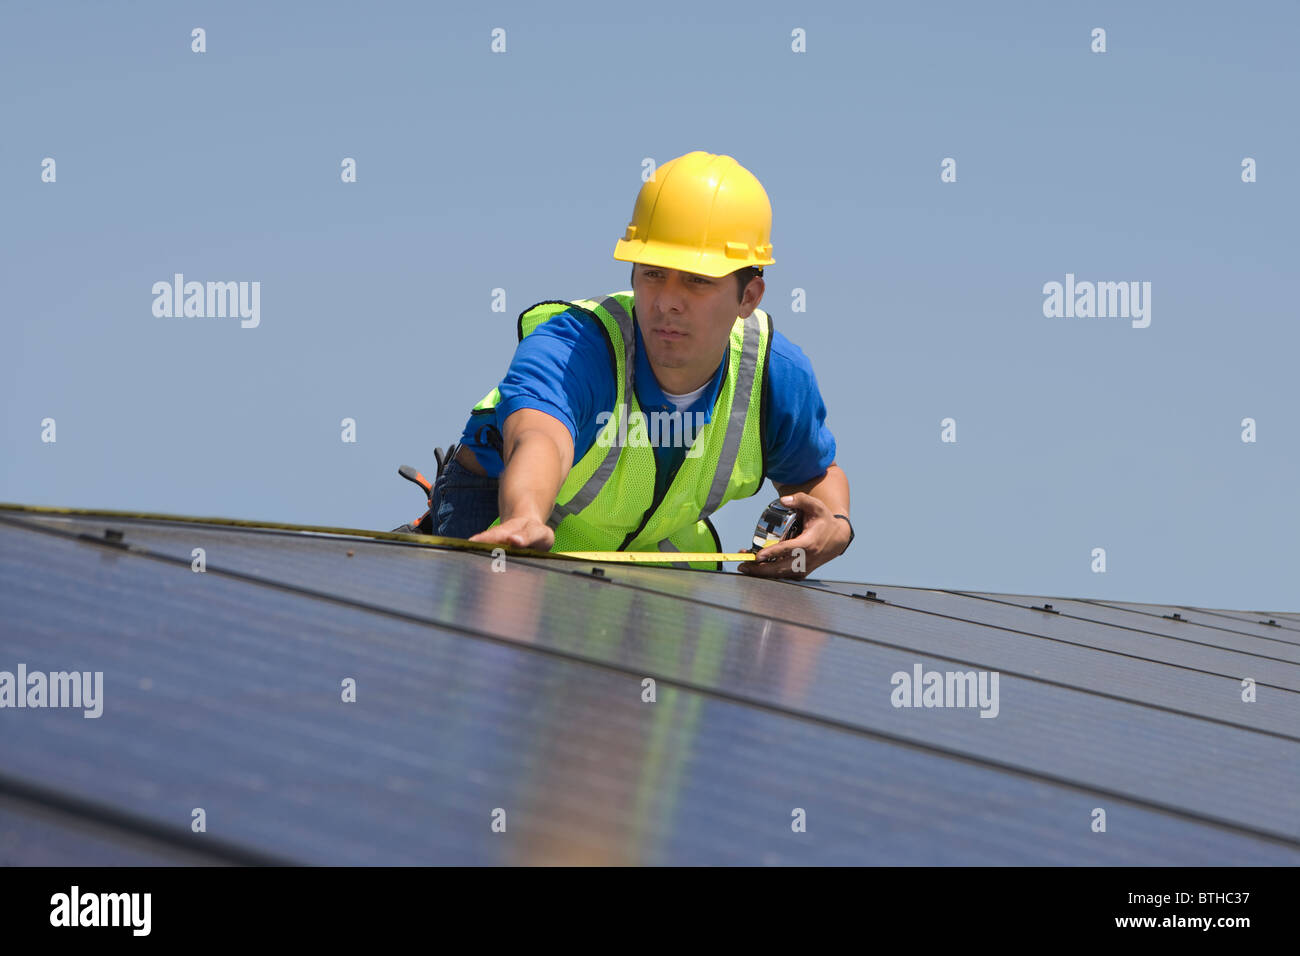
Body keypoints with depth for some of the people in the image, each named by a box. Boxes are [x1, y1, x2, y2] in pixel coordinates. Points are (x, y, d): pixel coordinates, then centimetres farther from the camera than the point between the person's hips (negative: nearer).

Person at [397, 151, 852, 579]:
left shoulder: (777, 372, -24)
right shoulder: (568, 349, -40)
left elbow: (817, 473, -1)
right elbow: (539, 440, -65)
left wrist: (835, 528, -26)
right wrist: (525, 519, -89)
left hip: (653, 540, 4)